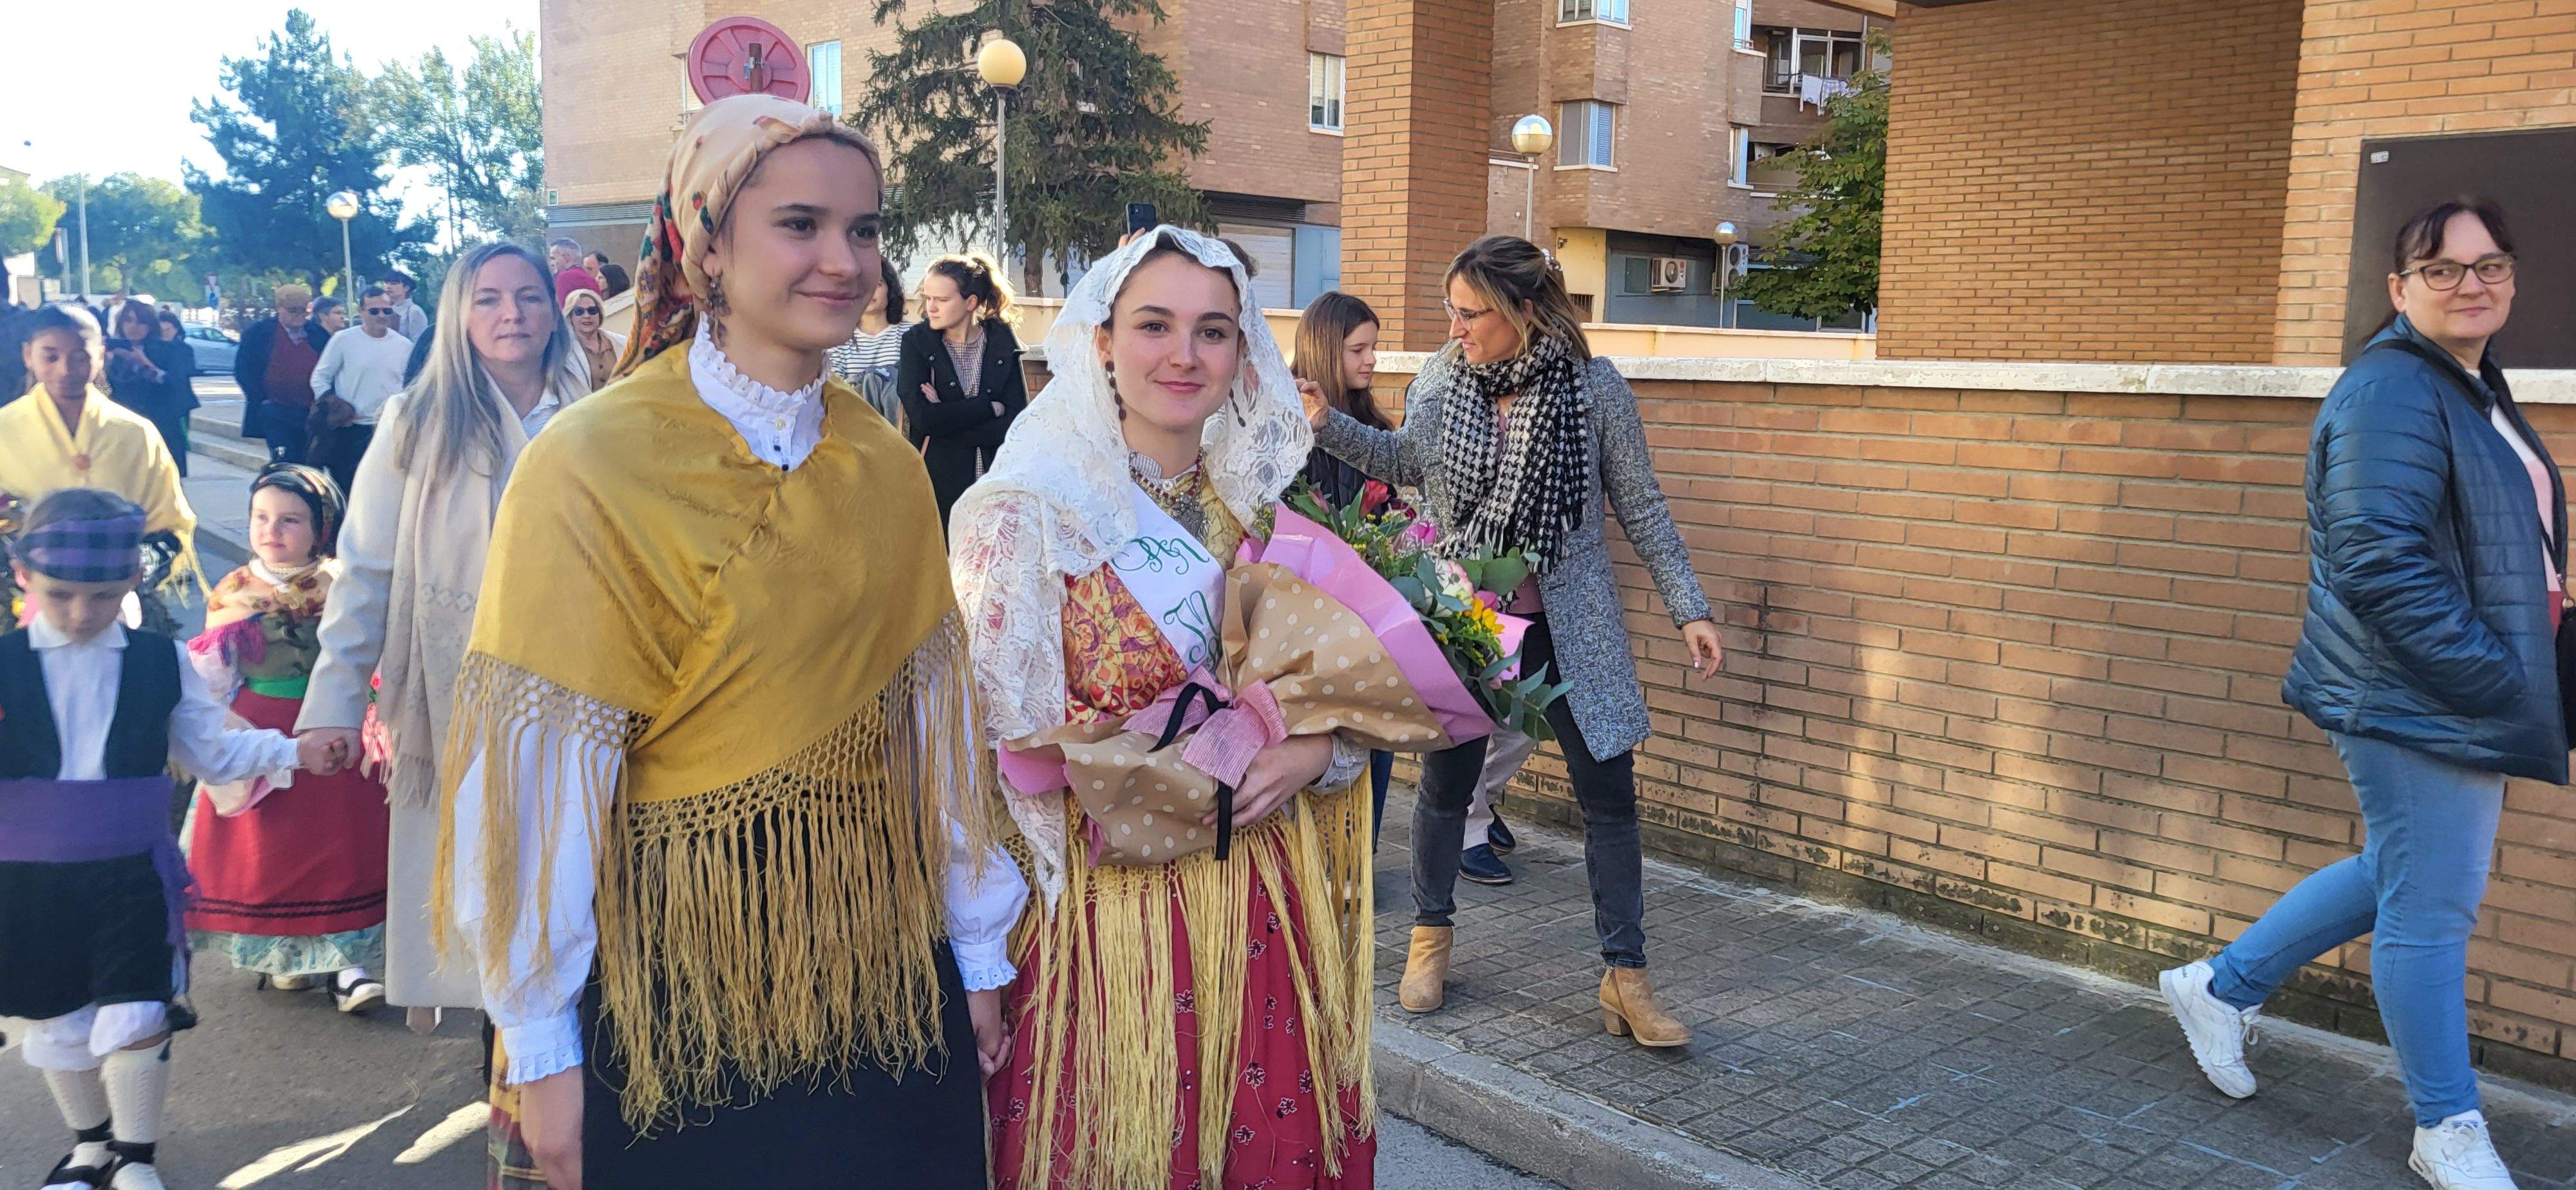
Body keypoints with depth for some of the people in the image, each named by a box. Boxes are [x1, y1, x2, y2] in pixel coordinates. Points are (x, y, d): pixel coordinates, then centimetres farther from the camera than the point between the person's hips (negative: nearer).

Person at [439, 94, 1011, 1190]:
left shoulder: (885, 472, 3)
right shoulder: (594, 468, -13)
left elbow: (931, 723, 5)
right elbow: (540, 769, -12)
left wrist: (975, 956, 7)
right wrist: (542, 1048, -9)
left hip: (876, 973, 5)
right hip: (678, 991, -4)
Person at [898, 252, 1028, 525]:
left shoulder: (1003, 342, 1)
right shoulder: (916, 341, 1)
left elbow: (1016, 424, -7)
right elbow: (922, 417, -13)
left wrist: (946, 418, -10)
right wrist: (990, 407, -10)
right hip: (937, 486, 0)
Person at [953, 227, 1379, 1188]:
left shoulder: (1258, 511, 7)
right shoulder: (1026, 517, -9)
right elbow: (1009, 747, -10)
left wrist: (1314, 752, -11)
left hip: (1268, 915, 5)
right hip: (1107, 915, -5)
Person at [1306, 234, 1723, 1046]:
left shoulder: (1595, 388, -9)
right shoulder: (1440, 381, -3)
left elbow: (1642, 510, -2)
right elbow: (1404, 462, 16)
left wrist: (1689, 610, -4)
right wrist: (1327, 424, 3)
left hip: (1569, 625, -1)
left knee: (1609, 795, -1)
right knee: (1445, 782, 11)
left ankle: (1625, 979, 12)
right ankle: (1431, 937, 34)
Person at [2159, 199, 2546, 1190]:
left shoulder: (2475, 390, 14)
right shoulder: (2393, 393, -17)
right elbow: (2377, 561, -25)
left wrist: (2513, 677, 11)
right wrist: (2494, 678, -22)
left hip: (2460, 700, 10)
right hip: (2414, 705, -10)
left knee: (2400, 877, 21)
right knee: (2430, 911, 2)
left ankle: (2222, 986, 35)